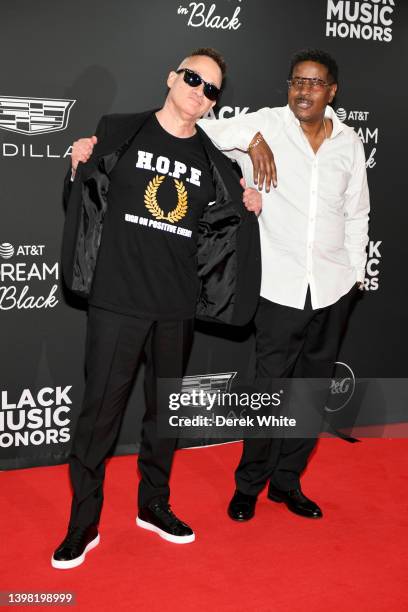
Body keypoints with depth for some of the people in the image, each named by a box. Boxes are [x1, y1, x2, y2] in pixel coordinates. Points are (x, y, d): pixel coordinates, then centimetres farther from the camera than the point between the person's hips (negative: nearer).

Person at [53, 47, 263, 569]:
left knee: (165, 408, 14)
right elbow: (86, 200, 6)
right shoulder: (120, 132, 0)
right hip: (117, 298, -3)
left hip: (176, 306, 4)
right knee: (100, 409, 0)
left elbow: (217, 232, 17)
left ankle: (153, 505, 32)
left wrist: (249, 210, 1)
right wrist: (79, 167, -11)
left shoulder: (211, 160, 8)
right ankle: (83, 522, 16)